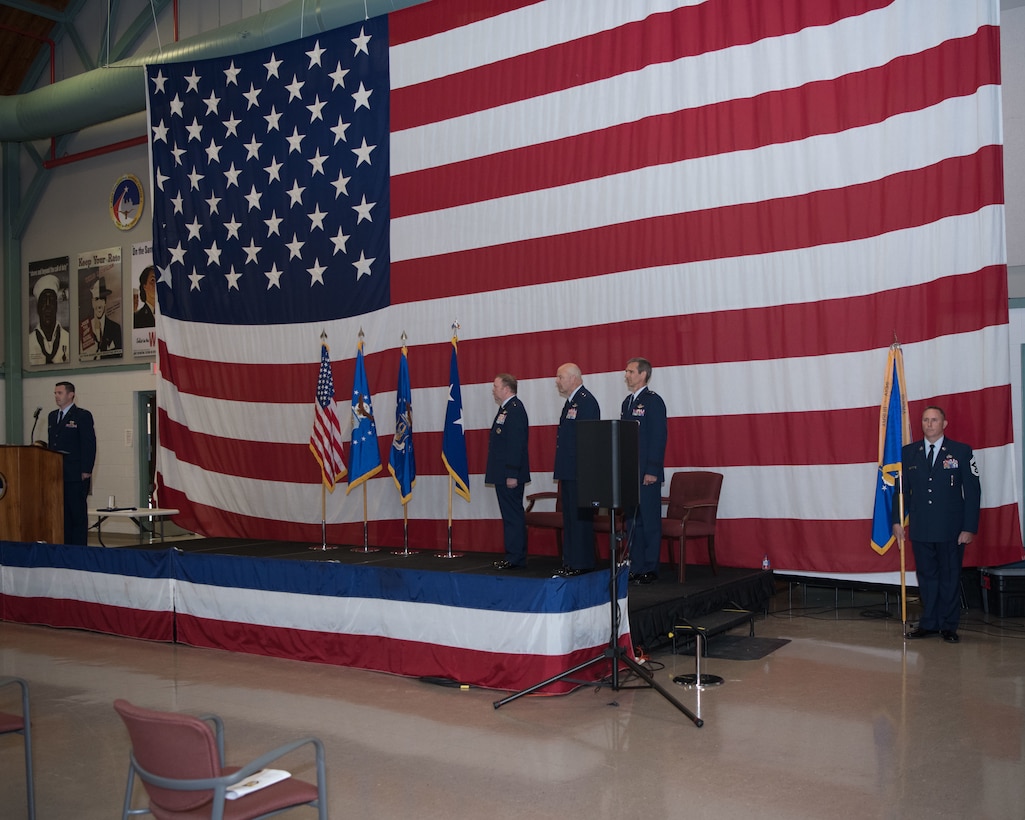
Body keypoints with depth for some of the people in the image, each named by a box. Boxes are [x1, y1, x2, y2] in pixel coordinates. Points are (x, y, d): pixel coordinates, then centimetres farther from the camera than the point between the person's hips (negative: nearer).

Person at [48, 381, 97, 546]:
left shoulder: (83, 416, -4)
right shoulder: (52, 416, 17)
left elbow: (89, 445, -9)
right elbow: (51, 444, 20)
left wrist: (86, 471, -15)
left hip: (76, 475, -7)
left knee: (78, 512, -3)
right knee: (62, 513, 8)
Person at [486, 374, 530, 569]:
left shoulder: (515, 409, -15)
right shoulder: (506, 408, 17)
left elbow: (516, 445, -21)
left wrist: (512, 475, -24)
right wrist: (506, 474, 17)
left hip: (510, 474, -10)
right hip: (503, 474, 10)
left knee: (513, 515, -6)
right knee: (510, 515, 13)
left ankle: (515, 559, -2)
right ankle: (513, 556, 19)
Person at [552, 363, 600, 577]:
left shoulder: (586, 401, -13)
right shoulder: (571, 402, 18)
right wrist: (561, 470, 18)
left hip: (579, 471, -10)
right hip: (569, 471, 10)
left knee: (580, 517, -6)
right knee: (569, 517, 14)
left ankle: (581, 564, -1)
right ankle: (570, 561, 21)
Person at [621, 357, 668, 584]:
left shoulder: (653, 401, -7)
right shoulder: (627, 402, 17)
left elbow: (659, 437, -14)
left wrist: (652, 471, -18)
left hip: (647, 474, -8)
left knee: (650, 522, -3)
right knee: (632, 521, 10)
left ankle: (650, 570, 2)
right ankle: (635, 567, 16)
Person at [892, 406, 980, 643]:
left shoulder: (962, 452, -1)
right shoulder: (908, 452, 6)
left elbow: (973, 491, -3)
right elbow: (901, 489, 10)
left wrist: (969, 527, -8)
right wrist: (898, 520, 3)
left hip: (951, 529, -2)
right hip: (920, 528, 2)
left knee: (950, 577, 6)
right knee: (926, 577, 10)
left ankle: (949, 626, 16)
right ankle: (929, 623, 19)